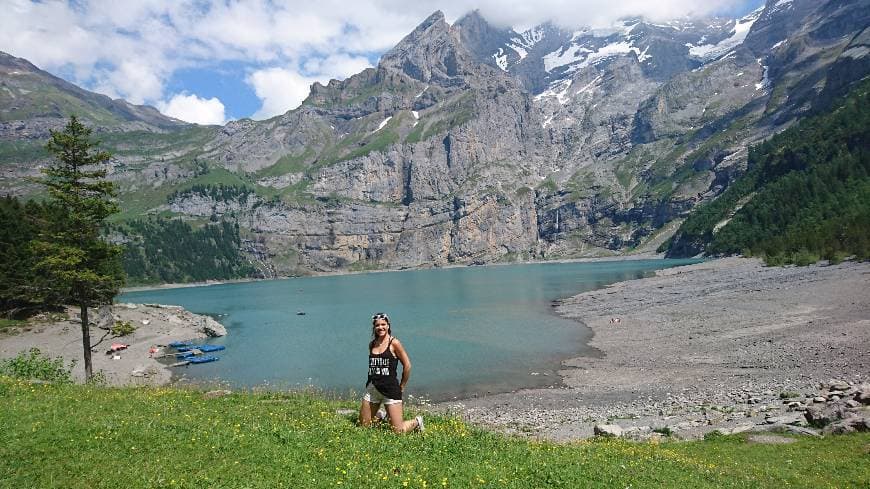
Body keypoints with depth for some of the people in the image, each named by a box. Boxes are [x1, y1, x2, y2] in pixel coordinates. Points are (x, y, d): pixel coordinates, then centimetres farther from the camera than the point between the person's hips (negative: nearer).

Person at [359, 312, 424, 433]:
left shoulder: (394, 343, -7)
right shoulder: (371, 344, 9)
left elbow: (407, 365, -5)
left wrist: (401, 387, 1)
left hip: (390, 389, -5)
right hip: (372, 388, 5)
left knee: (399, 431, -5)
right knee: (364, 426, 11)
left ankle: (416, 421, 26)